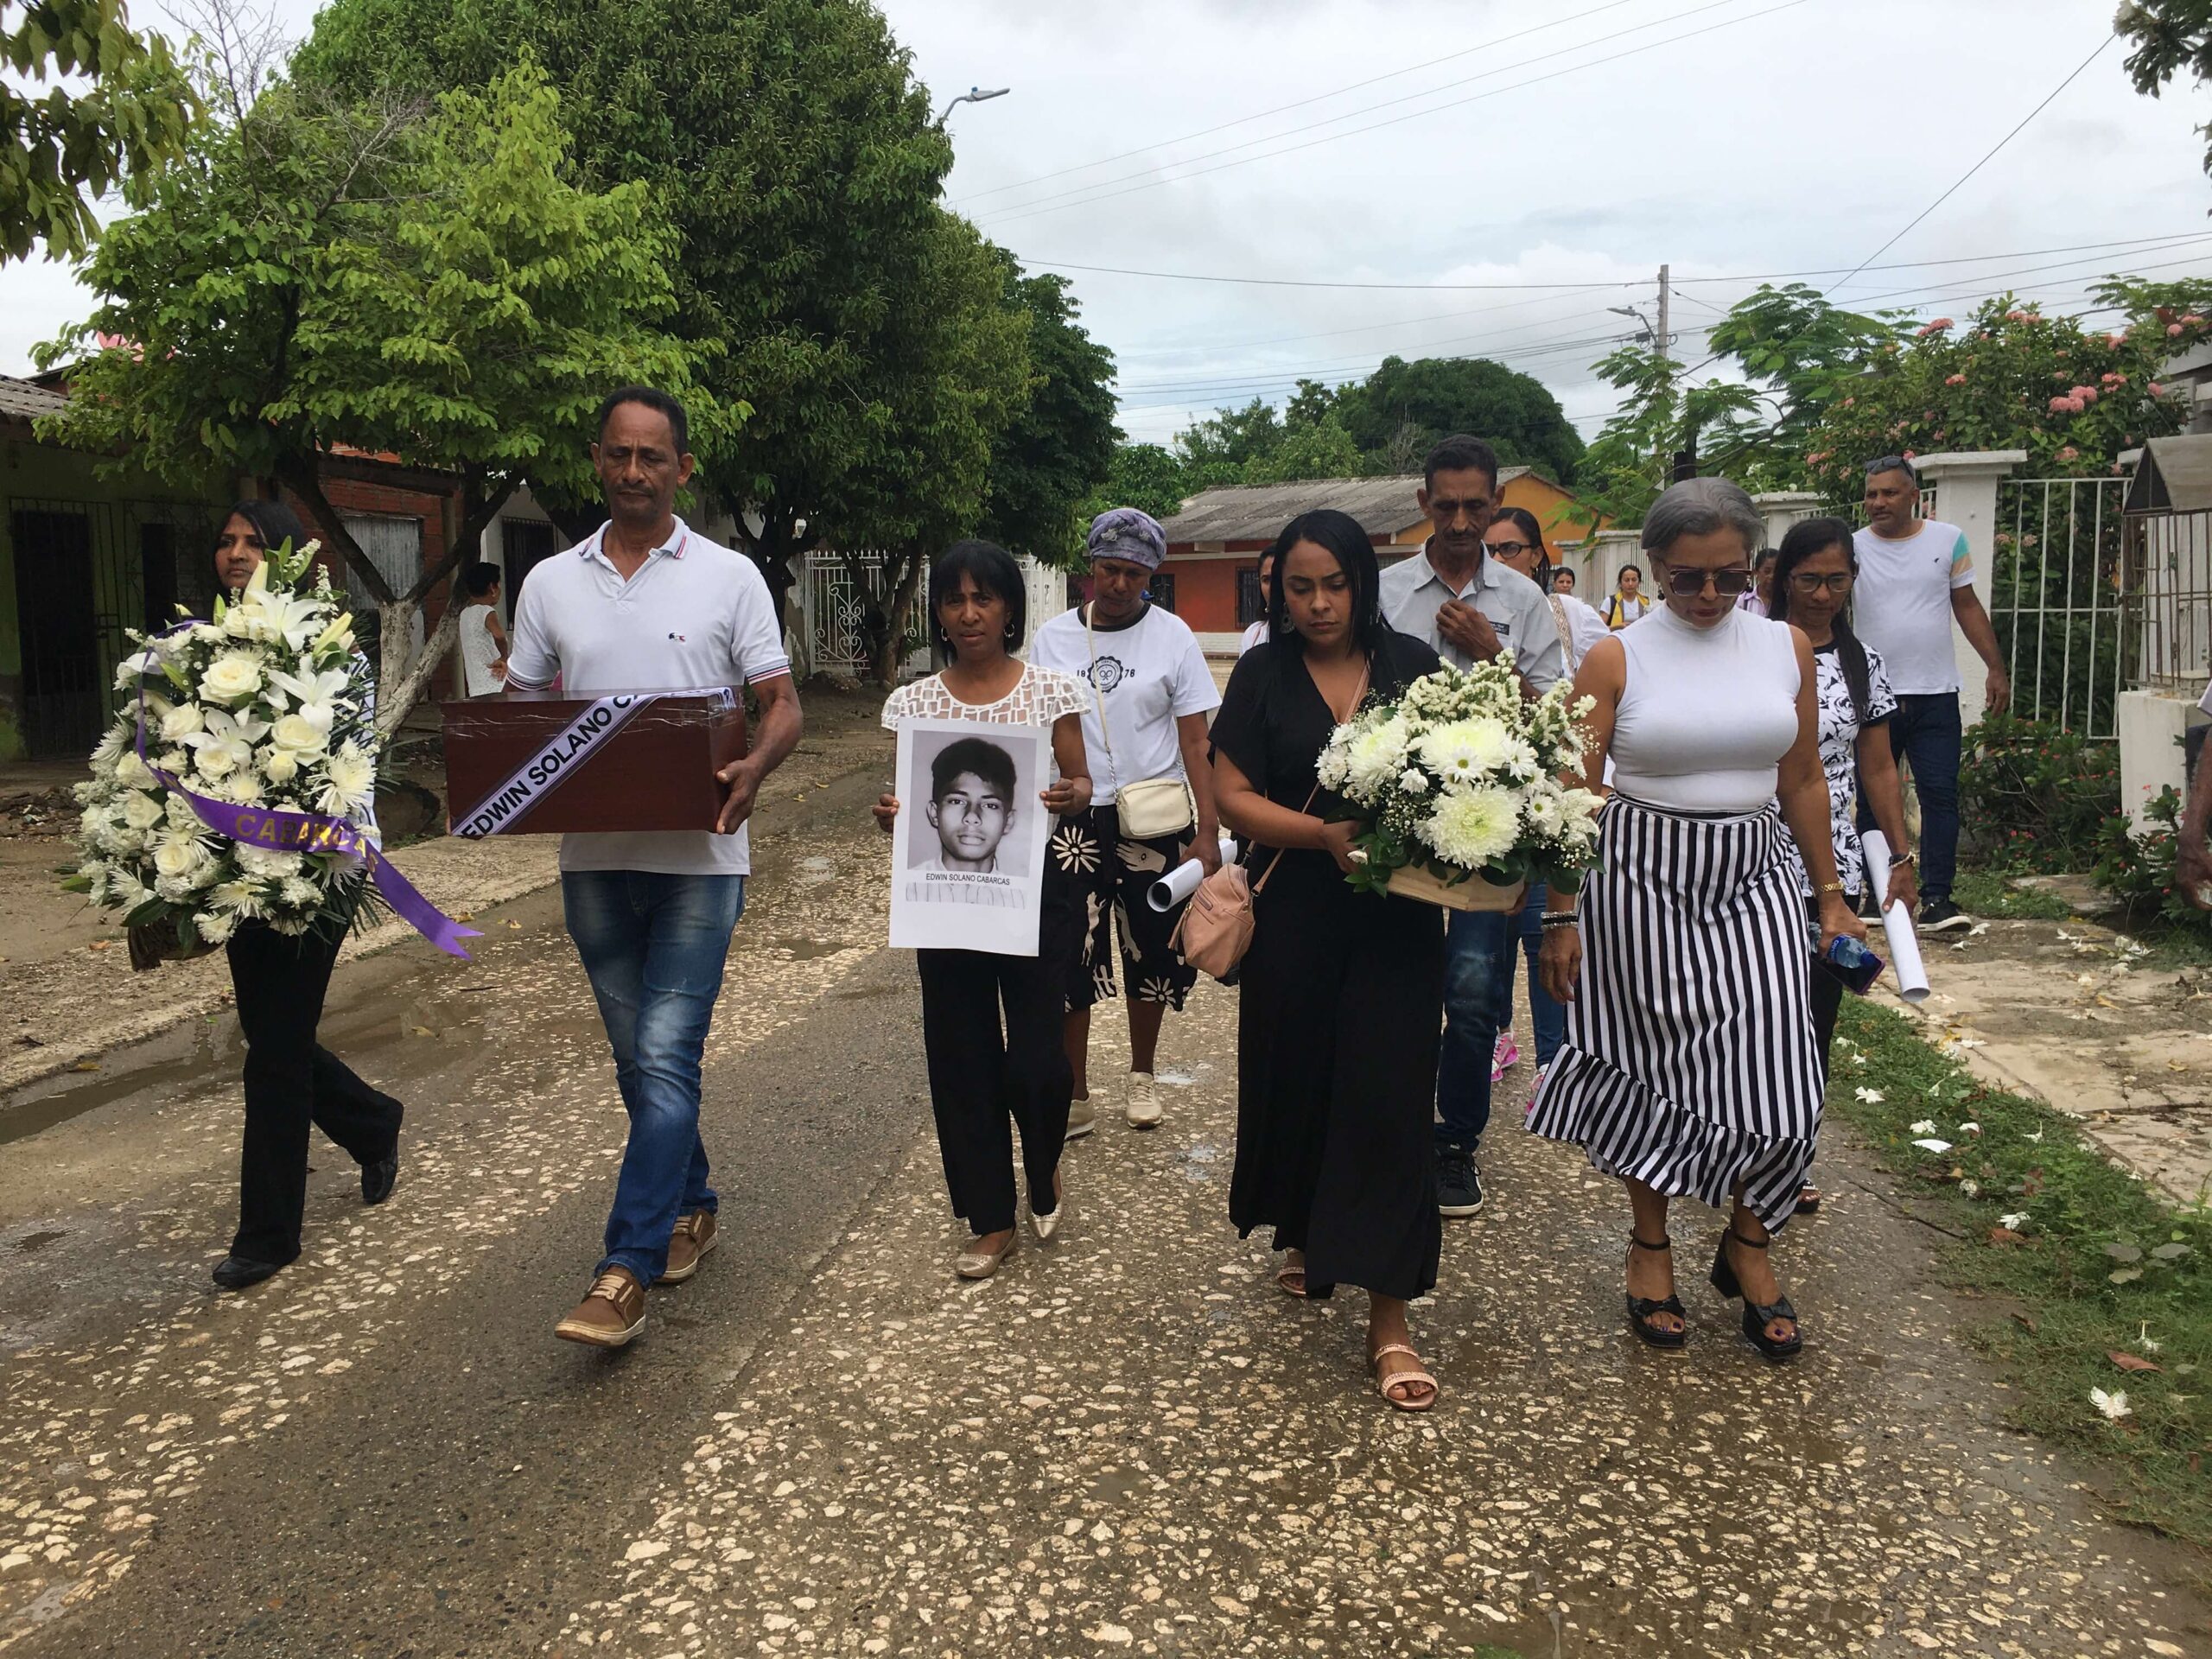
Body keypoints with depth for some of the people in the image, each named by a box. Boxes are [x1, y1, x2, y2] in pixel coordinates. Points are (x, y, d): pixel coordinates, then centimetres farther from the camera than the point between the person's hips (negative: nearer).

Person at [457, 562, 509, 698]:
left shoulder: (465, 615, 14)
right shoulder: (487, 612, -9)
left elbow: (465, 658, 19)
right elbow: (499, 636, -32)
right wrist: (504, 659, -16)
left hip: (476, 690, 8)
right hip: (495, 689, -8)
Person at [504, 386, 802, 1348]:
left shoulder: (729, 577, 1)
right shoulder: (551, 584, 10)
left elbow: (782, 706, 0)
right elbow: (518, 709, 14)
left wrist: (753, 770, -21)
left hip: (698, 856, -4)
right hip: (593, 858, 4)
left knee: (665, 1058, -8)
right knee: (638, 1057, 14)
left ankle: (626, 1271, -4)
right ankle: (689, 1208, 33)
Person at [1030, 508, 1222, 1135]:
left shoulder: (1172, 637, -2)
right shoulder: (1053, 638, 2)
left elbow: (1195, 742, -3)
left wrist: (1208, 830, -11)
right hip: (1074, 820, 1)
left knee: (1151, 952, 11)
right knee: (1069, 960, 1)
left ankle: (1141, 1076, 32)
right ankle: (1074, 1098, 13)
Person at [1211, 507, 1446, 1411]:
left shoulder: (1412, 666, 3)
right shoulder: (1264, 675, 2)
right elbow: (1232, 795, -4)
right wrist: (1326, 834, -18)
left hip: (1397, 920, -1)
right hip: (1295, 919, 1)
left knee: (1388, 1097, -3)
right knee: (1298, 1083, 12)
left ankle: (1389, 1318, 3)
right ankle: (1305, 1237, 40)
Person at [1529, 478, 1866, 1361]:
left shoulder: (1786, 647, 4)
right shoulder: (1615, 658, -6)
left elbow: (1803, 783, 11)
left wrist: (1830, 894, 12)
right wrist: (1561, 917, -7)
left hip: (1753, 880, 3)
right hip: (1643, 878, -2)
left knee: (1774, 1072, -2)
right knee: (1651, 1066, 7)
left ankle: (1747, 1244, 23)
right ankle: (1650, 1244, 28)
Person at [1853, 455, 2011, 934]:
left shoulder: (1949, 539, 5)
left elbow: (1967, 606, 12)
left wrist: (1996, 666, 7)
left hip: (1935, 695, 1)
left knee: (1940, 796, -3)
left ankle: (1936, 898, 1)